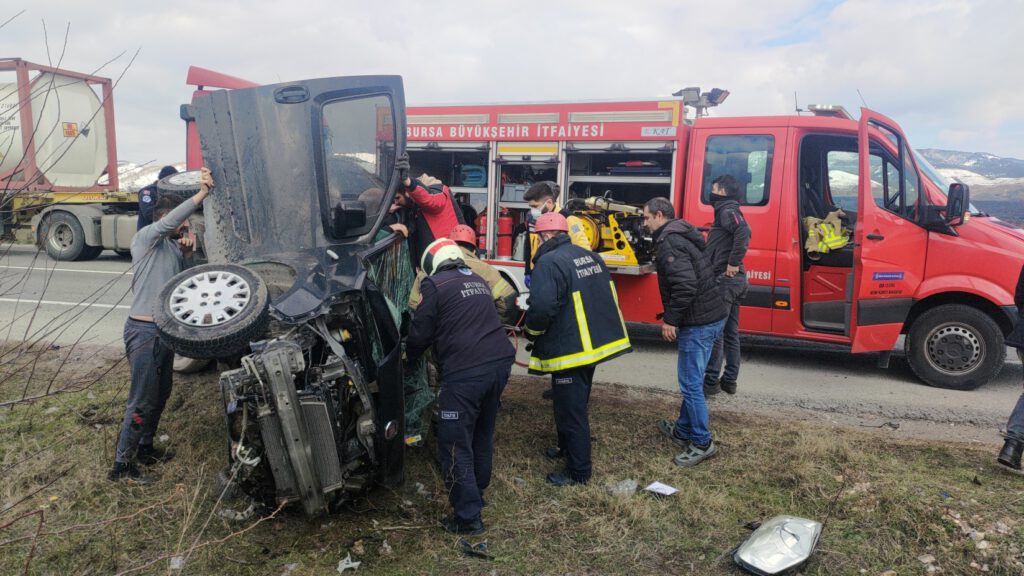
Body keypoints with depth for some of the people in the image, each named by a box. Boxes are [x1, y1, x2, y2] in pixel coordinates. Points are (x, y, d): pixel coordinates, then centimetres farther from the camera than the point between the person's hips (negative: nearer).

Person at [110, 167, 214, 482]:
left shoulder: (174, 247, 15)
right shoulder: (145, 238, -8)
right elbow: (168, 222, -27)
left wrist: (186, 253, -3)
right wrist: (202, 192, -35)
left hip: (165, 330, 9)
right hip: (144, 331, -9)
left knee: (160, 395, 18)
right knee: (142, 402, -5)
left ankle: (145, 448, 33)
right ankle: (121, 465, 5)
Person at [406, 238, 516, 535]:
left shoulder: (436, 284, -2)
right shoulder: (478, 281, 20)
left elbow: (420, 332, 1)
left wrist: (410, 355, 22)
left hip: (465, 372, -7)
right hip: (499, 362, 8)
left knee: (456, 444, 3)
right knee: (483, 434, 22)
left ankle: (468, 516, 6)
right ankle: (477, 492, 38)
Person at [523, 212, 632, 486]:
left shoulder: (549, 262, -20)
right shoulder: (590, 256, 8)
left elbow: (542, 308, -28)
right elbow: (608, 296, 15)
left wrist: (531, 330, -8)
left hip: (569, 350, -9)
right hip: (595, 343, 9)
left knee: (571, 410, 3)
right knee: (575, 403, 25)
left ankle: (578, 471, 14)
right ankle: (568, 448, 43)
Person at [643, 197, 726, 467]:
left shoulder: (668, 243, -16)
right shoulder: (685, 235, 16)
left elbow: (685, 285, -27)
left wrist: (670, 319, -17)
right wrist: (673, 316, 19)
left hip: (698, 323, -10)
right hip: (713, 316, 10)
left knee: (690, 383, -1)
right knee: (691, 381, 20)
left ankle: (702, 443, 10)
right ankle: (683, 430, 33)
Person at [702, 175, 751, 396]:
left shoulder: (727, 211, -12)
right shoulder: (728, 211, 19)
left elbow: (743, 232, -30)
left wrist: (734, 263, -27)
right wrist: (734, 263, 9)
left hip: (724, 279, -10)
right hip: (735, 281, 10)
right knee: (730, 332, 13)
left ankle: (711, 381, 0)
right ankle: (729, 380, 20)